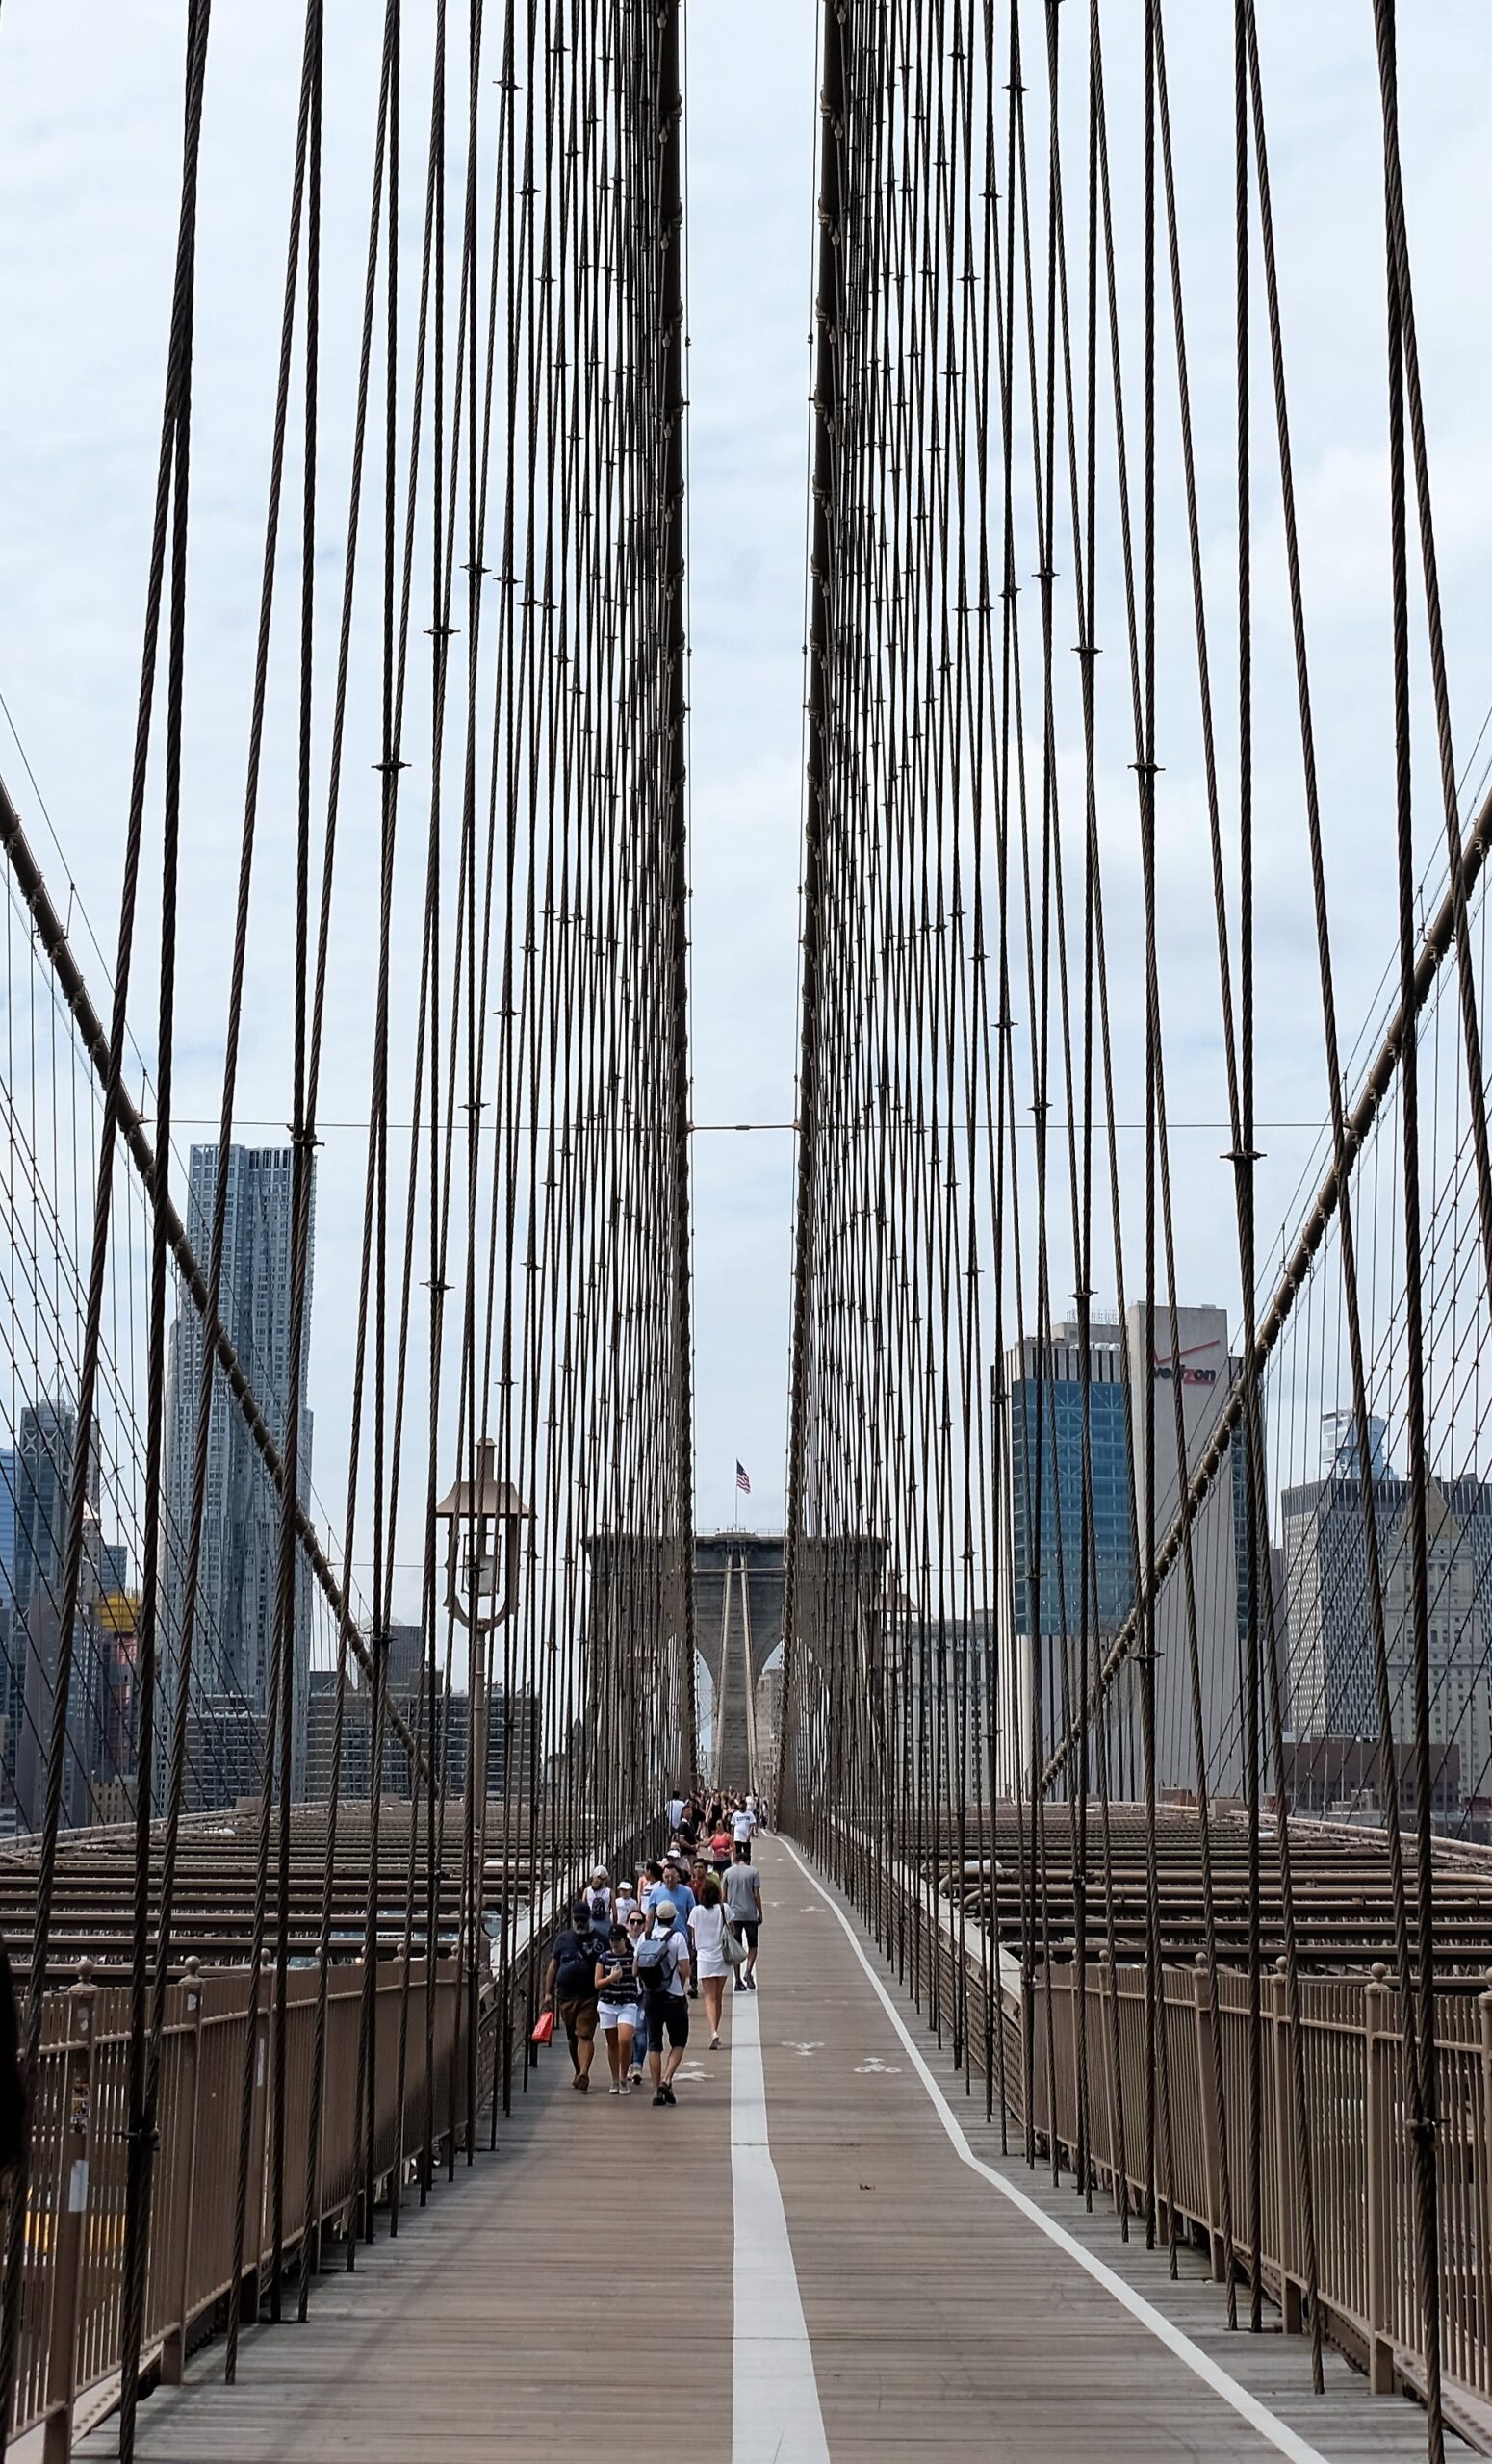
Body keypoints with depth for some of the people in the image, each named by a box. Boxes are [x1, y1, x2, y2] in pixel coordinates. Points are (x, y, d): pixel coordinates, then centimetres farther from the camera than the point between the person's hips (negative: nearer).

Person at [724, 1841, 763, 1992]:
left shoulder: (728, 1873, 5)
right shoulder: (753, 1871, -2)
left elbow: (724, 1896, 6)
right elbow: (756, 1894, -5)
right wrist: (760, 1913, 4)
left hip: (733, 1915, 2)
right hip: (750, 1914, -2)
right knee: (752, 1945, 9)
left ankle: (738, 1981, 7)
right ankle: (748, 1971, -14)